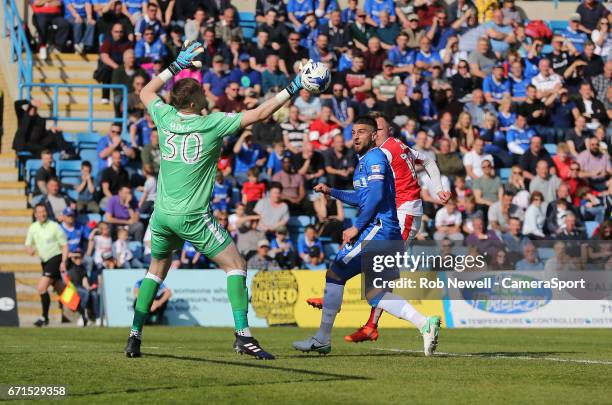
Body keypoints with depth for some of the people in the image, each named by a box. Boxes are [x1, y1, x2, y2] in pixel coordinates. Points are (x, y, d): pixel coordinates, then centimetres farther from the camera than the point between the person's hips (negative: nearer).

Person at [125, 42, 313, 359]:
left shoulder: (166, 117, 1)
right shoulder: (212, 124, -11)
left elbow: (146, 92, 22)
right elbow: (259, 114, -9)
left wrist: (177, 65, 23)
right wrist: (292, 88, -2)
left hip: (162, 214, 5)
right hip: (192, 217, -5)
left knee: (156, 270, 22)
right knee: (235, 265, 2)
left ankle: (135, 336, 13)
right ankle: (242, 334, -10)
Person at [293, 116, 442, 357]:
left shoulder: (374, 158, -7)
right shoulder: (365, 161, 24)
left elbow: (376, 195, -18)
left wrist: (356, 227, -16)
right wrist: (331, 192, 31)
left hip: (378, 228, -10)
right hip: (390, 234, 10)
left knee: (335, 273, -6)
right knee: (374, 293, 10)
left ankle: (322, 340, -3)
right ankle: (424, 323, -3)